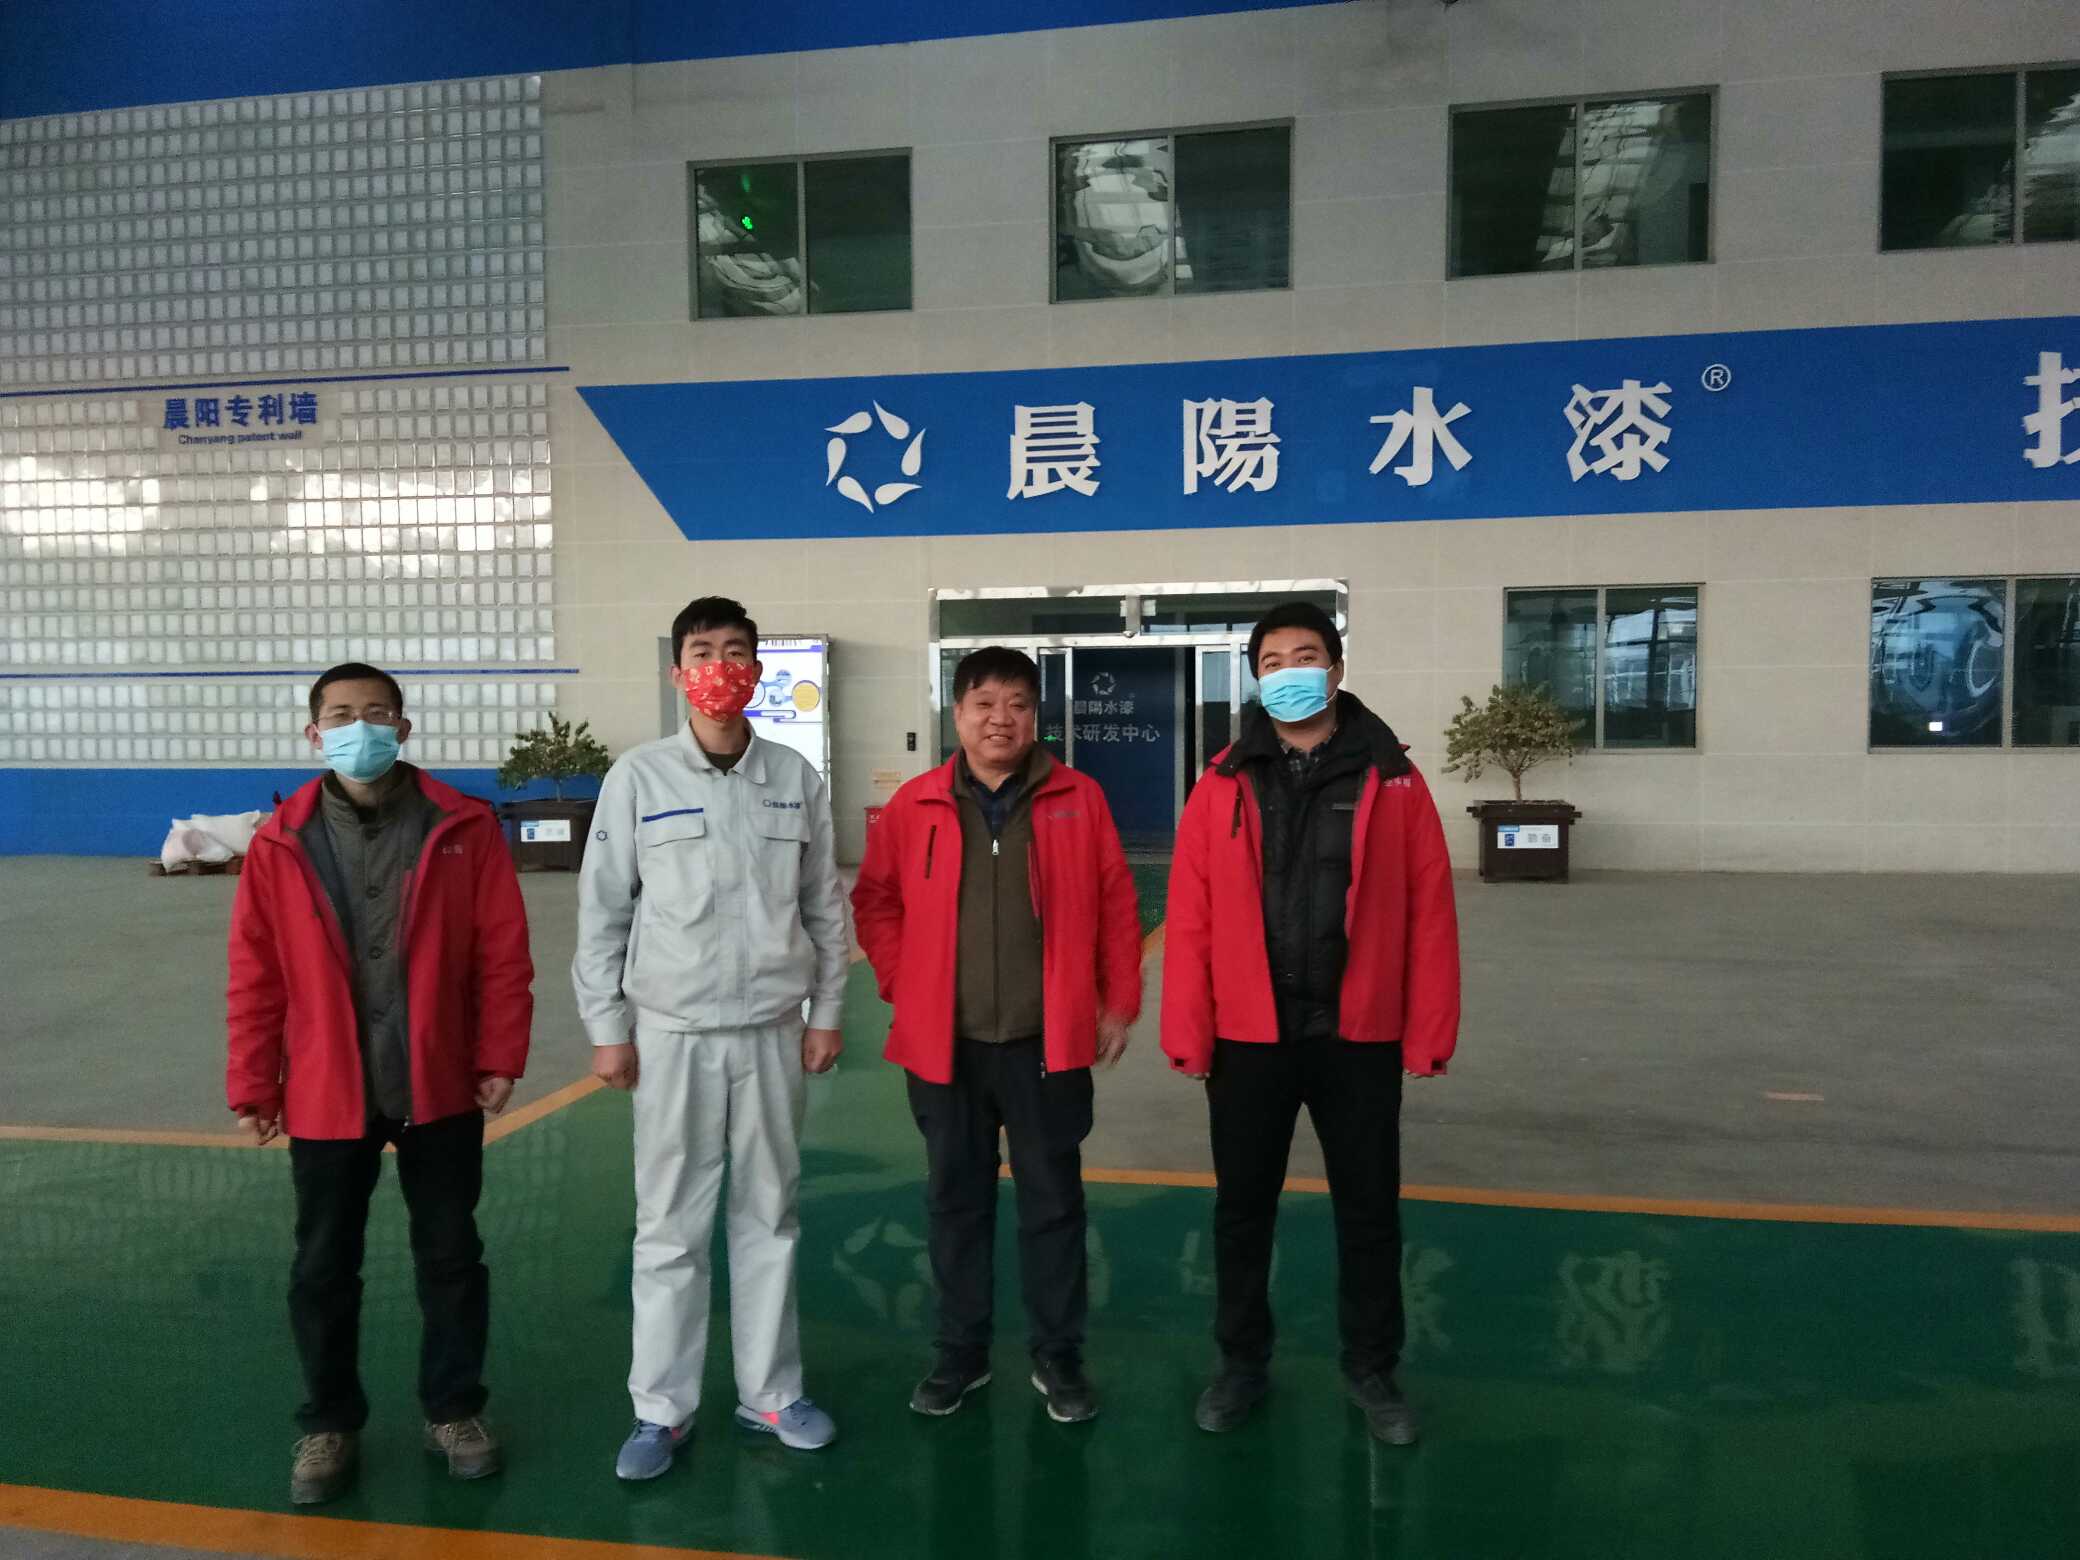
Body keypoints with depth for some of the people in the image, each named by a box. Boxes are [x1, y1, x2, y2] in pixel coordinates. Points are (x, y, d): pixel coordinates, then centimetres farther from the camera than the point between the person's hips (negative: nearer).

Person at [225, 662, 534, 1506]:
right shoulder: (280, 843, -4)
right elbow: (254, 976, 0)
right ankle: (329, 1425, 33)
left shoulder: (463, 827, -6)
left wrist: (499, 1056, -7)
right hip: (326, 1096, 1)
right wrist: (252, 1085, 1)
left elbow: (503, 951, -5)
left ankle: (453, 1410, 32)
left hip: (440, 1089, 0)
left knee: (451, 1256, 13)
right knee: (323, 1269, 14)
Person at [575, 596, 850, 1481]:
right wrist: (607, 1027, -2)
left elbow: (824, 906, 7)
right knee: (669, 1224, 6)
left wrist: (827, 1013, 4)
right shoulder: (637, 777, -3)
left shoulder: (795, 778, 2)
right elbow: (603, 912, -1)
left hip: (772, 1029, 2)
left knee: (770, 1213, 12)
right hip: (672, 1031, -2)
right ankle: (662, 1407, 21)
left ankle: (771, 1391, 26)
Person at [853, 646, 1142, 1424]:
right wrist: (902, 986, 1)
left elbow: (1117, 905, 1)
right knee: (955, 1199, 13)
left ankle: (1058, 1357, 27)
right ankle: (960, 1353, 30)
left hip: (1048, 1041, -1)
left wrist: (1119, 1002, 1)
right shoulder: (915, 806, -1)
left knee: (1053, 1199, 10)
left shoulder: (1078, 800, -2)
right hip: (945, 1043, 1)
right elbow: (875, 901, 8)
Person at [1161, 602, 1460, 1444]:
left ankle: (1372, 1371, 34)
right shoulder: (1223, 785, -2)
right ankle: (1241, 1361, 34)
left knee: (1369, 1214, 13)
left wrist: (1428, 1034, -6)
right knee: (1242, 1209, 14)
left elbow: (1430, 915, -3)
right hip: (1248, 1039, 0)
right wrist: (1186, 1032, -8)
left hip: (1359, 1039, 0)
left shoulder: (1392, 781, -2)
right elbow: (1190, 918, -4)